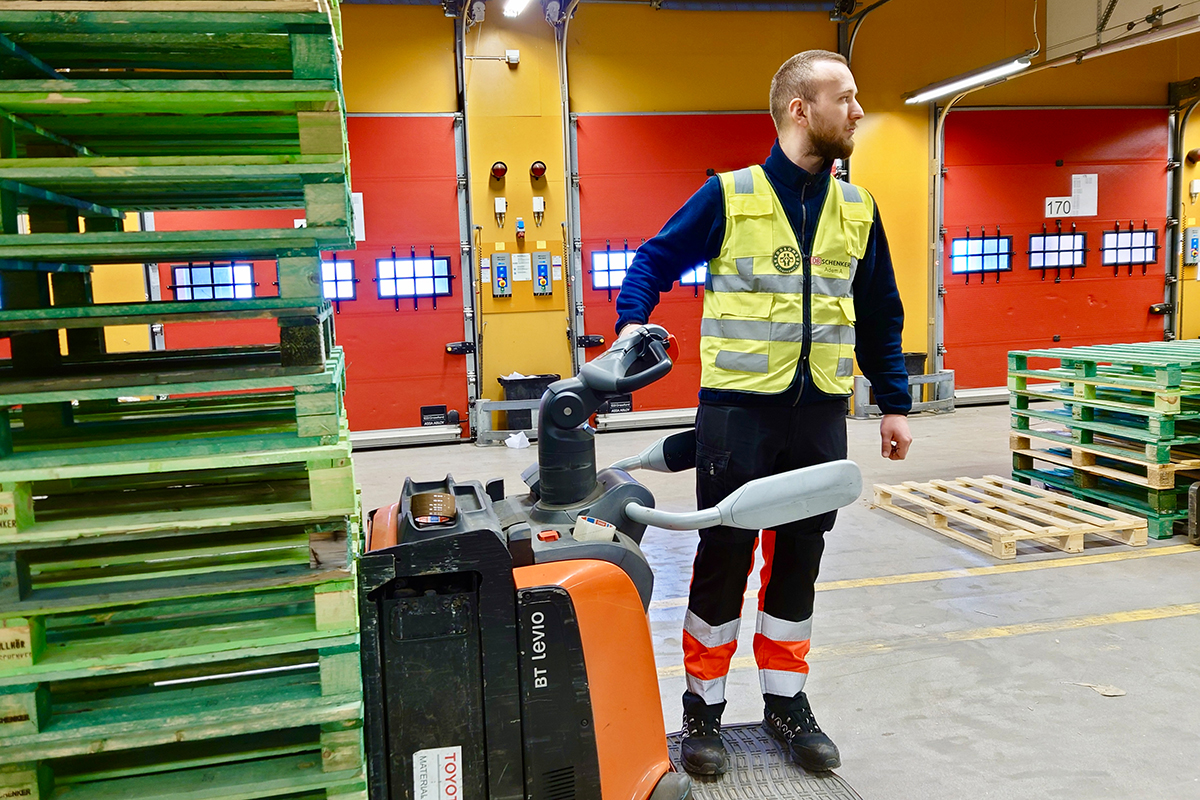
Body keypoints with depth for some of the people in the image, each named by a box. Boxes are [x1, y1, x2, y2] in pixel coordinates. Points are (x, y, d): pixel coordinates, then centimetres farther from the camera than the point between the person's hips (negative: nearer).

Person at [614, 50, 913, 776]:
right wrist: (631, 327, -17)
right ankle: (704, 705, 21)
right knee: (724, 557, 4)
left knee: (799, 560, 13)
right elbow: (654, 262, 2)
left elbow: (880, 315, 16)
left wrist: (896, 404, 15)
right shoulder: (730, 194, -5)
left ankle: (786, 700, 29)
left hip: (820, 415, 5)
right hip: (738, 409, -4)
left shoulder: (857, 209, 9)